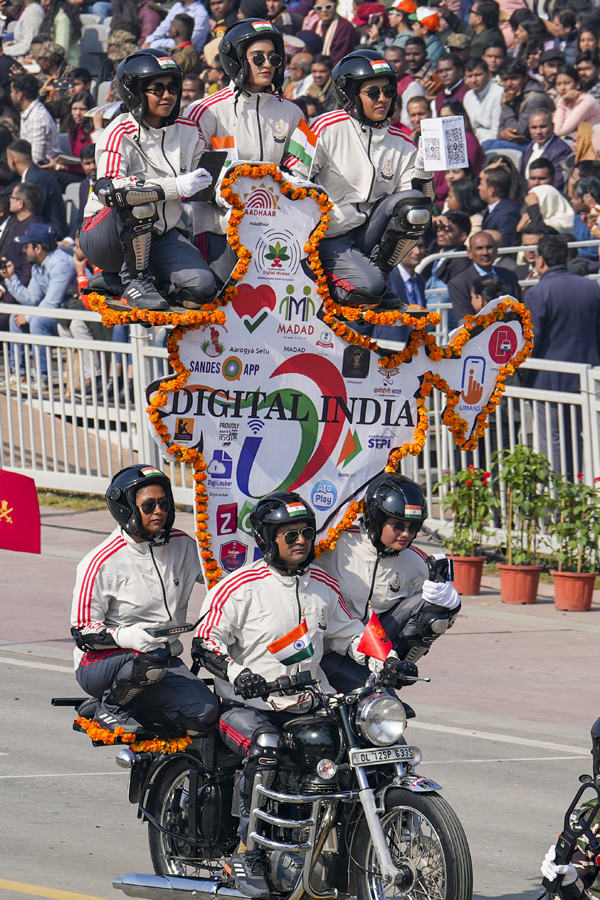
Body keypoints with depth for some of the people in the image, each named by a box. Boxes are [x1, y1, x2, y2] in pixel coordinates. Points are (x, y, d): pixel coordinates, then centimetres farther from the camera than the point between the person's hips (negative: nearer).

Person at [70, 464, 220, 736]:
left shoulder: (182, 545, 5)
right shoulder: (100, 563, -10)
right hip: (100, 663, -5)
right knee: (149, 660, -38)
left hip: (165, 663, 5)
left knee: (206, 711, -19)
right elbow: (83, 632, -12)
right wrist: (126, 636, -29)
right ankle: (111, 708, -9)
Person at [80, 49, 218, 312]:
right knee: (139, 201, -39)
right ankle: (135, 280, -18)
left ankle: (113, 281, 3)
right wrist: (175, 187, -31)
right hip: (105, 233, -6)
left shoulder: (188, 131, 4)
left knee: (201, 286, -20)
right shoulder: (120, 134, -15)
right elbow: (108, 189, -31)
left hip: (160, 234, 6)